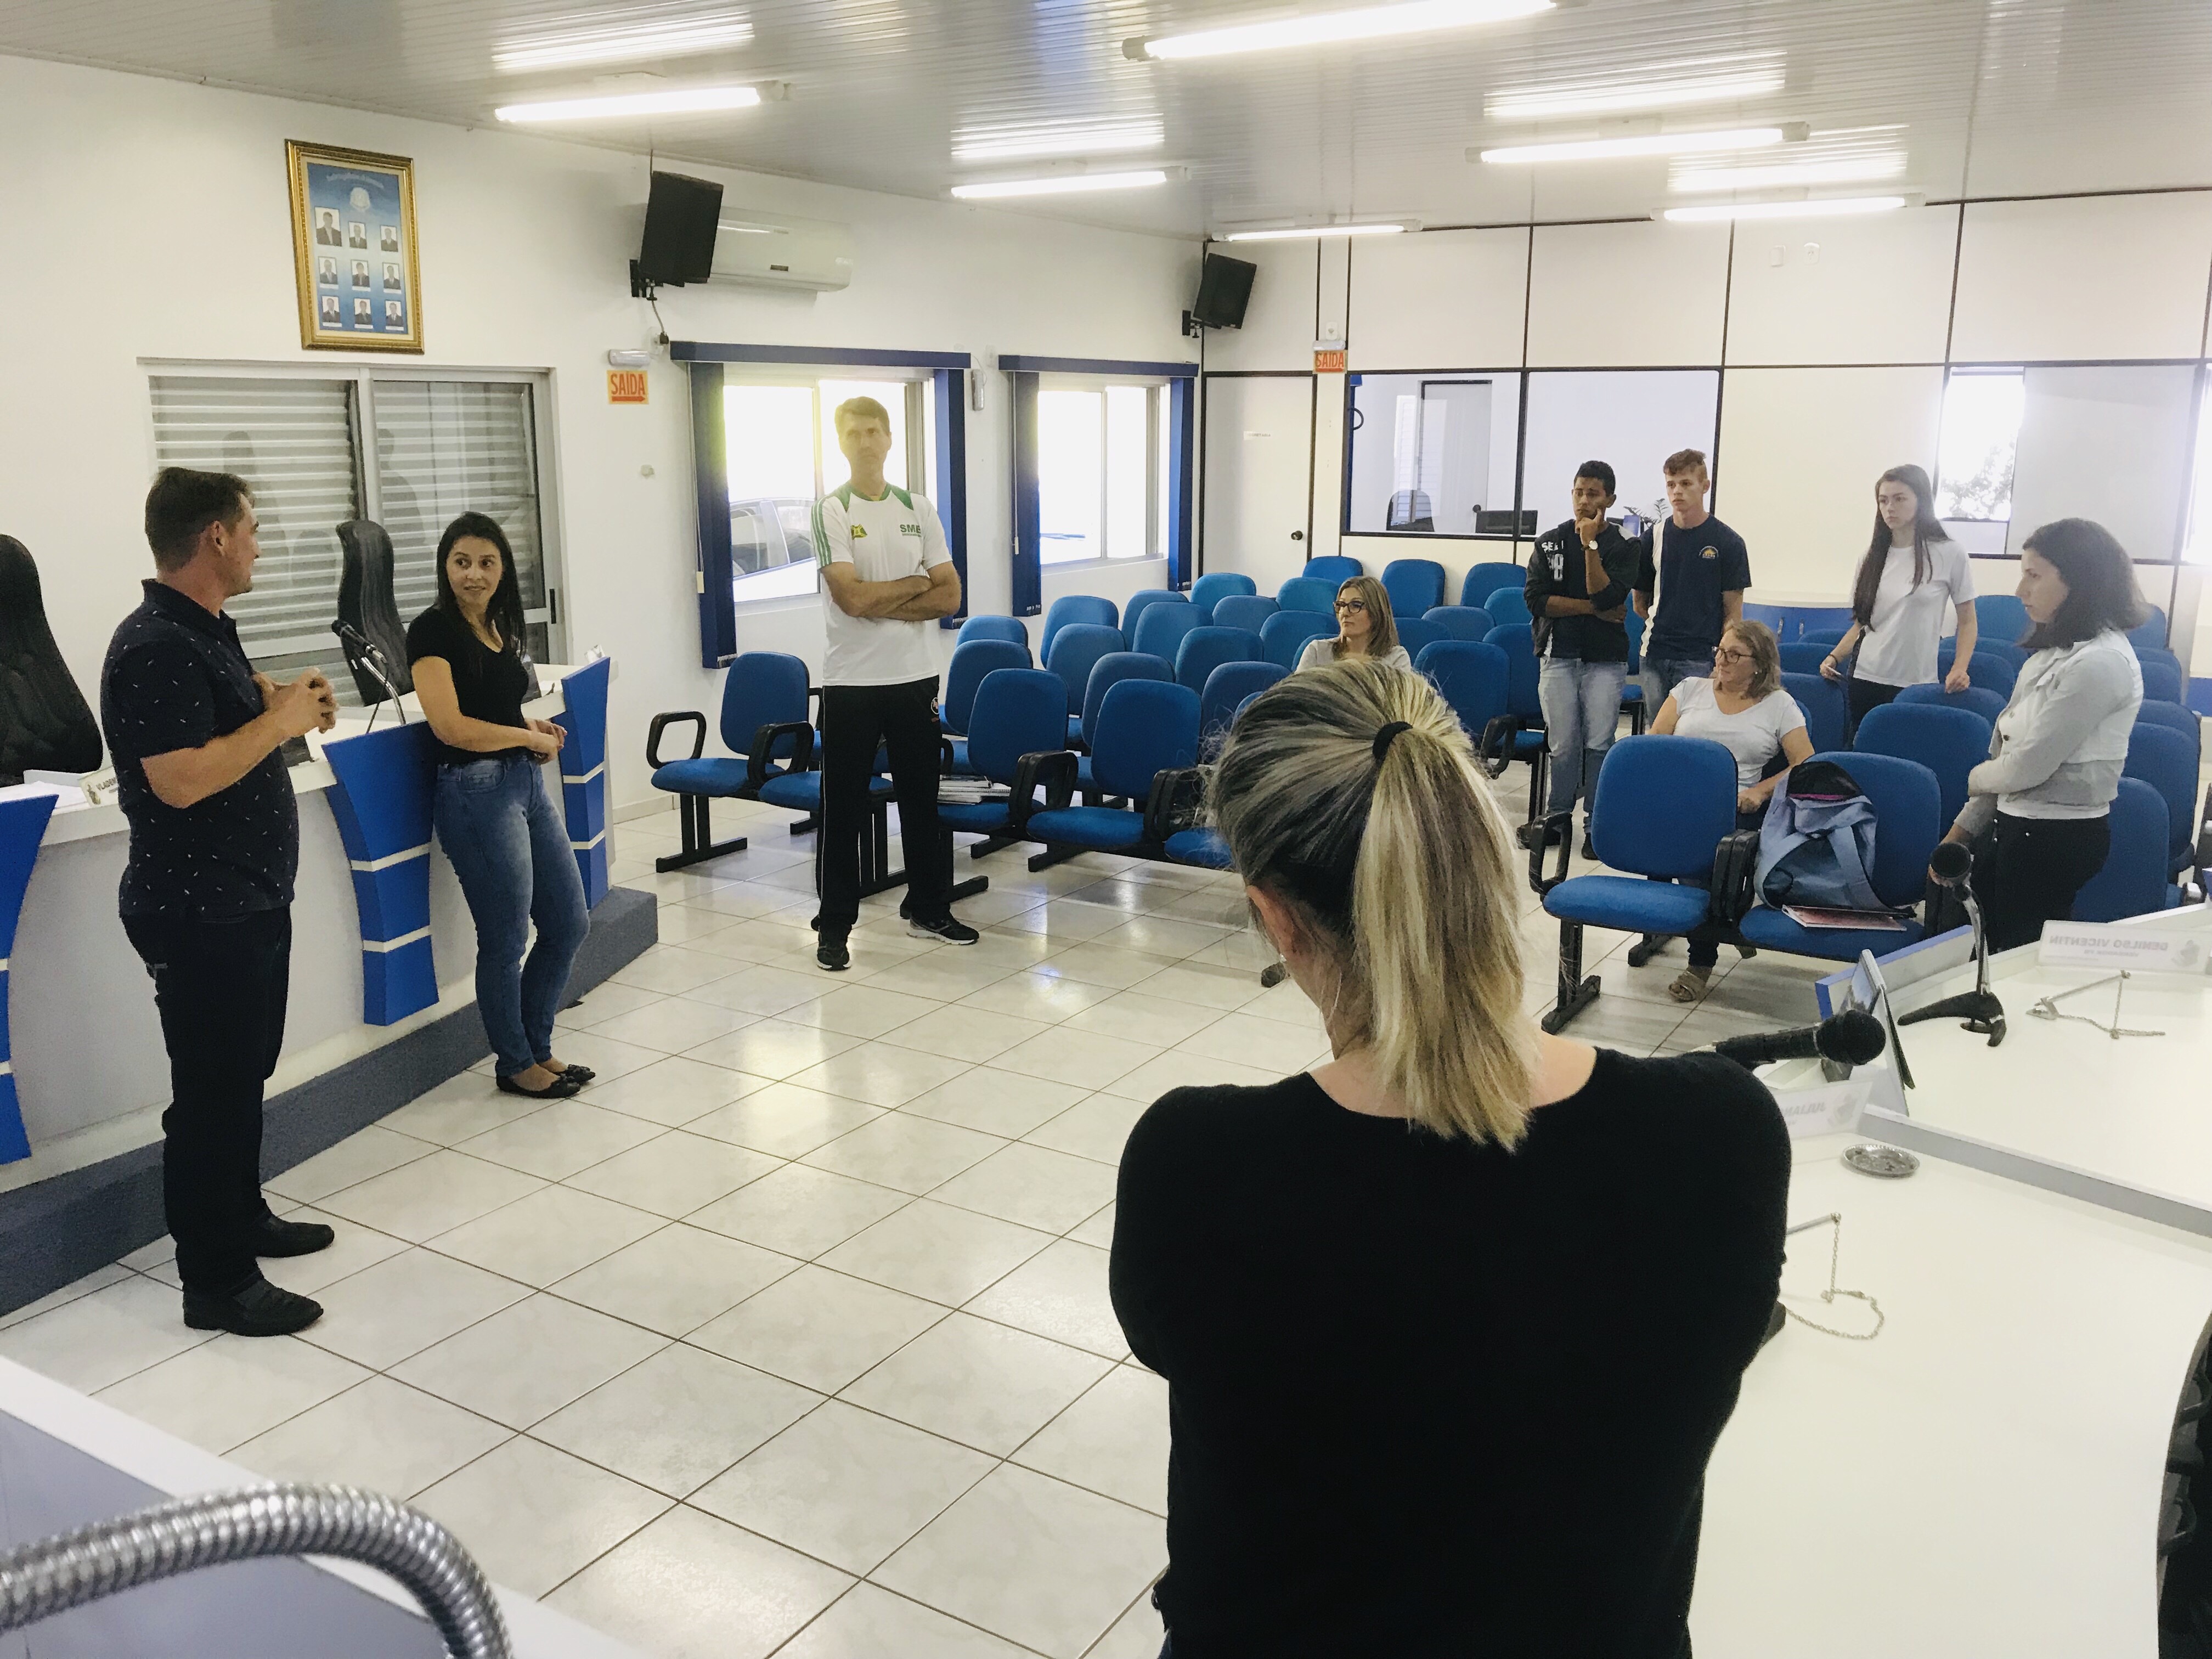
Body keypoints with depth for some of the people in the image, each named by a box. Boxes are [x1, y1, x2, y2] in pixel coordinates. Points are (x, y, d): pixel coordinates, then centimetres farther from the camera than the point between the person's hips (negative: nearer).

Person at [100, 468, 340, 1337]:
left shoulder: (207, 630, 10)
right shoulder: (153, 646, -21)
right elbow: (181, 780, -28)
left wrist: (282, 703, 3)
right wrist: (281, 721, -18)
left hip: (248, 899, 10)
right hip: (198, 912, -10)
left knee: (244, 1072, 21)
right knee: (212, 1089, -1)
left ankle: (243, 1216, 37)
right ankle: (217, 1282, 9)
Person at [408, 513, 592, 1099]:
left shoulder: (498, 627, 13)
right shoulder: (434, 630, -10)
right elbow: (451, 726, -17)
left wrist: (532, 726, 5)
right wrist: (530, 738, -6)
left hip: (524, 782, 8)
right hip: (475, 789, -8)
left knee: (569, 923, 12)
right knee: (506, 939, 3)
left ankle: (536, 1046, 28)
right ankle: (514, 1064, 21)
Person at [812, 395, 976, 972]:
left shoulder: (918, 509, 7)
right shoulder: (831, 510, -5)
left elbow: (950, 597, 1)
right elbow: (852, 597, -17)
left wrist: (883, 604, -10)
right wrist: (915, 585, -6)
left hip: (914, 676, 4)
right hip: (851, 681, -4)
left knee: (923, 798, 13)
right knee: (843, 808, 2)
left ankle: (930, 909, 26)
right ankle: (834, 925, 11)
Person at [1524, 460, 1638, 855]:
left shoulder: (1623, 546, 2)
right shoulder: (1550, 542, 8)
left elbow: (1606, 596, -14)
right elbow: (1535, 598, -4)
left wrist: (1591, 544, -15)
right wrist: (1591, 608, -8)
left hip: (1605, 660, -1)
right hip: (1557, 657, 1)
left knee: (1599, 744, -3)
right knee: (1563, 745, 1)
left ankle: (1596, 826, 7)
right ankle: (1557, 818, 16)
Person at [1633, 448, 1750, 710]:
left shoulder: (1727, 542, -1)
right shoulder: (1654, 536, 8)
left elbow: (1733, 613, -2)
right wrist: (1661, 625, 6)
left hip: (1699, 659, -4)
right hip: (1654, 656, 4)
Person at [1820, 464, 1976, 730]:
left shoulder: (1949, 554, -2)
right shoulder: (1874, 556, 10)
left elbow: (1967, 622, 3)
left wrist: (1959, 670, -11)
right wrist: (1834, 657, -2)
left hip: (1915, 685, -3)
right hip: (1864, 679, 3)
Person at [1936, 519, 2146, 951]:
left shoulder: (2100, 662, -20)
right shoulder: (2057, 652, 12)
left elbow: (2028, 766, -21)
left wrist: (1975, 778, 0)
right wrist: (1963, 828, 10)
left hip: (2057, 837, -9)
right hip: (2017, 826, 9)